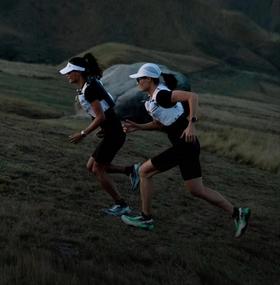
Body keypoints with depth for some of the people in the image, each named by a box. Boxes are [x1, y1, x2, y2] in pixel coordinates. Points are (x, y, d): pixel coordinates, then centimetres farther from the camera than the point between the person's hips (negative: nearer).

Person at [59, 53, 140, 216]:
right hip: (114, 132, 10)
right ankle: (130, 170, 16)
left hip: (113, 135, -10)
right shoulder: (91, 84, 10)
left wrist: (83, 134, -16)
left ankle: (121, 206, 9)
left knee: (98, 169, 1)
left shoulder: (89, 89, -18)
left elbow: (100, 117, -22)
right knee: (91, 166, 14)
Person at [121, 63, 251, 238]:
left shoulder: (161, 94, -14)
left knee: (145, 171, 0)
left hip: (184, 144, -10)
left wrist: (191, 124, -29)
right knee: (197, 190, 12)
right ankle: (237, 213, 13)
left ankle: (146, 218, 9)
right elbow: (160, 124, 25)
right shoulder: (155, 97, 14)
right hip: (187, 145, 10)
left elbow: (192, 96, -24)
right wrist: (138, 127, 15)